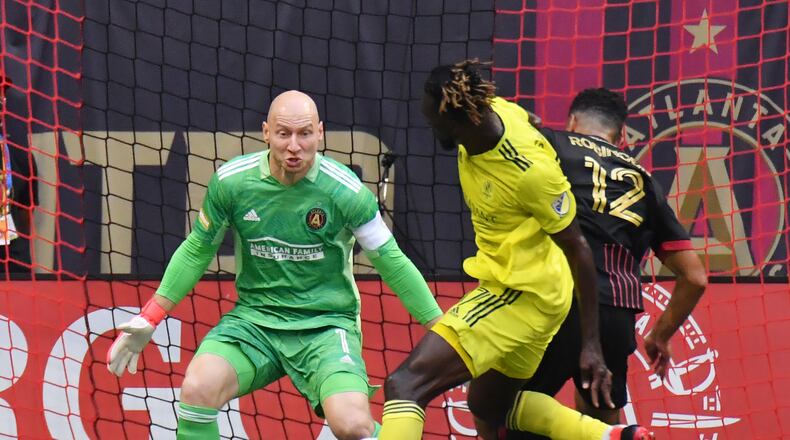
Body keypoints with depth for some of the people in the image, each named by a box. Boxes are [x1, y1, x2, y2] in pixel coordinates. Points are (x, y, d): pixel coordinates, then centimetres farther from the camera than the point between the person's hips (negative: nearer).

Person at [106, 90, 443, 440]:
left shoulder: (345, 191, -12)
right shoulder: (231, 181, -6)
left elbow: (391, 263, 0)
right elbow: (198, 250, 10)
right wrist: (148, 319, 9)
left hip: (325, 325, -2)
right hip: (254, 318, 2)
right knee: (197, 389, -26)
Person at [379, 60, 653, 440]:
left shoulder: (530, 172, -29)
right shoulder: (497, 111, -9)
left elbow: (578, 249, -21)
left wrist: (591, 345, -18)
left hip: (524, 295, -10)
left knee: (405, 385, -19)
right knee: (490, 409, 26)